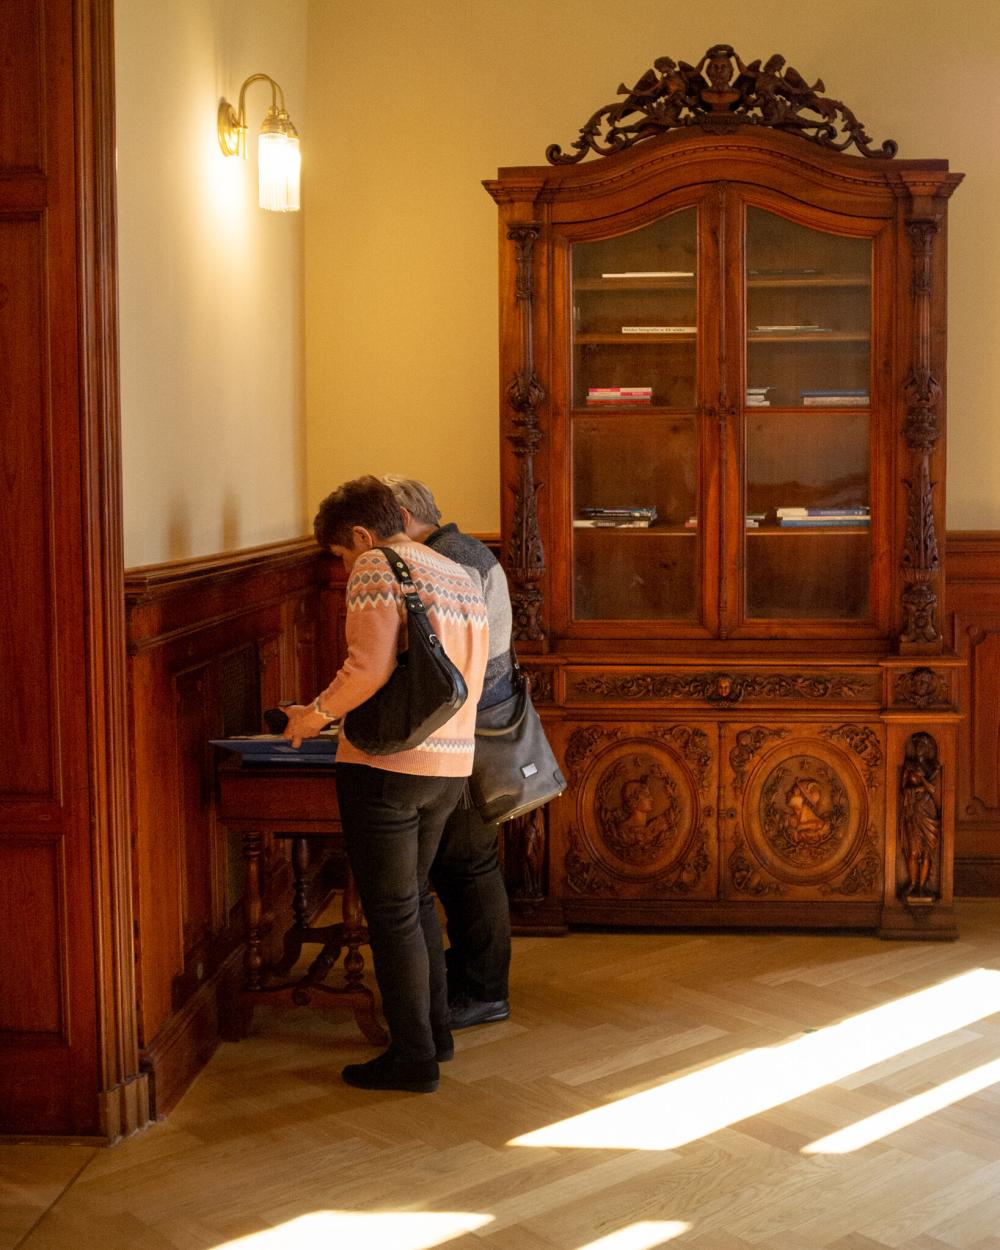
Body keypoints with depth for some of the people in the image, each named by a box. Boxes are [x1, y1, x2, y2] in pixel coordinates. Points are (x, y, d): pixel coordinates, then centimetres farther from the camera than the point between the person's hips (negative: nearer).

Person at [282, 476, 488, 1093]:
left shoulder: (378, 568, -9)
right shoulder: (461, 576, 16)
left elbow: (371, 666, -21)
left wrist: (319, 712, -7)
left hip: (388, 764, -8)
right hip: (453, 763, 8)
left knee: (392, 911, 2)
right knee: (416, 897, 22)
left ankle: (413, 1055, 9)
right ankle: (437, 1030, 29)